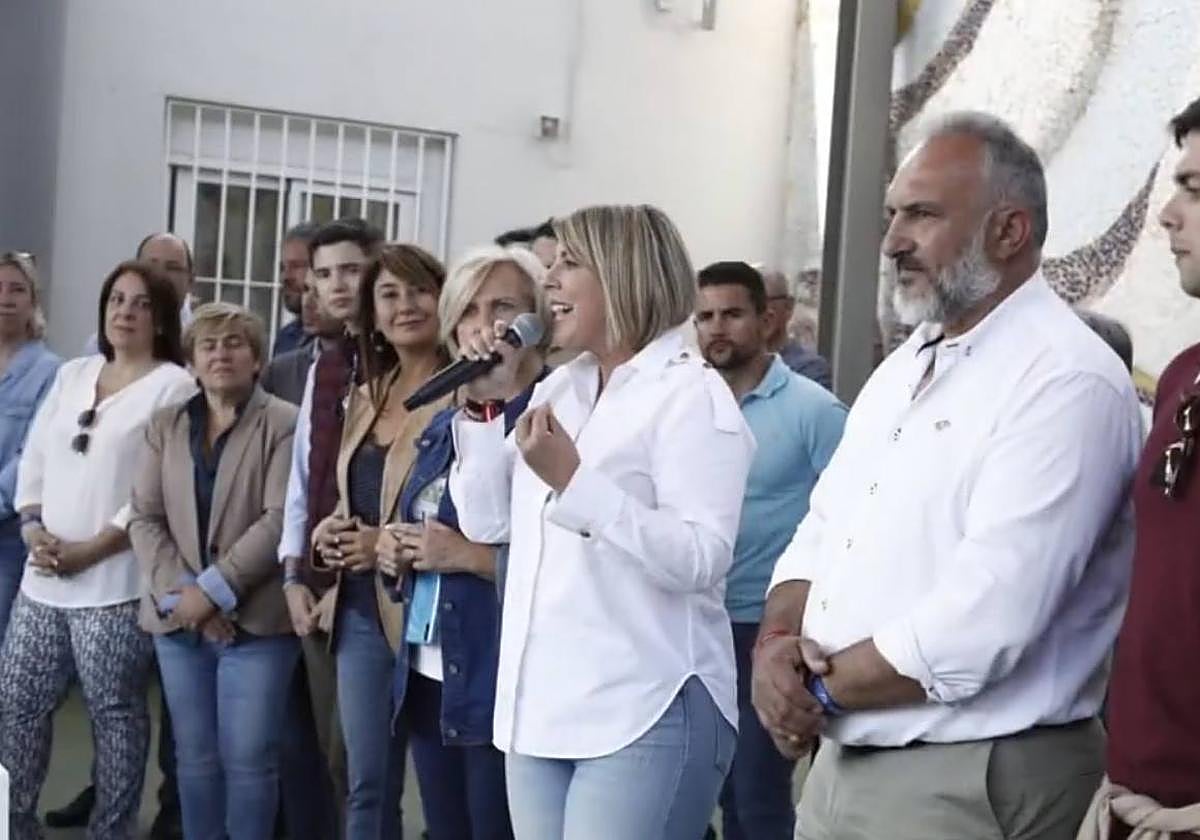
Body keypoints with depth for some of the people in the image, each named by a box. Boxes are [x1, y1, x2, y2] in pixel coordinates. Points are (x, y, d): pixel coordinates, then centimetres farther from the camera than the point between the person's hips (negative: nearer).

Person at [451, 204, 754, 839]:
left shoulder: (690, 394, -7)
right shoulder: (558, 388, 14)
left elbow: (701, 561, -19)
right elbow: (486, 523, 13)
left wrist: (574, 480, -24)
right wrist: (487, 405, 5)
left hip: (645, 714, -7)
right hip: (540, 707, 7)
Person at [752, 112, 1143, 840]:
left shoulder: (1068, 383, -17)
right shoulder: (907, 364, 12)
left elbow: (980, 622, -25)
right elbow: (821, 532, 12)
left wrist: (820, 686, -13)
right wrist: (778, 645, -8)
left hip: (966, 781, -8)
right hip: (846, 757, 8)